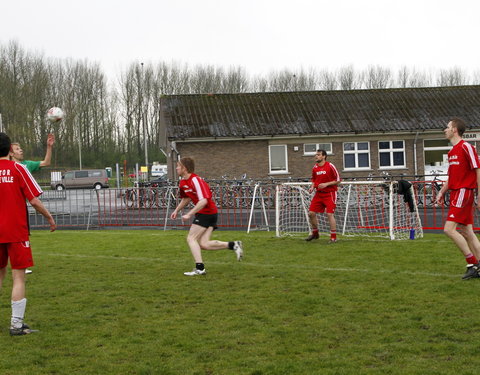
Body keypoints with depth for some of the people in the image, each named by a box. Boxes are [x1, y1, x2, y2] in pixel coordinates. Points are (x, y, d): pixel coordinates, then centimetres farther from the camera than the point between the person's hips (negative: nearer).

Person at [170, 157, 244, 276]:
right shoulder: (183, 182, 11)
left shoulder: (195, 180, -19)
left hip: (207, 212, -9)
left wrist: (189, 214, -28)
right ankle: (233, 245, 4)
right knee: (204, 244, 0)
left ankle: (199, 268, -12)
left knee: (191, 238, -9)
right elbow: (186, 198, 30)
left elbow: (203, 200, -27)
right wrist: (177, 210, 22)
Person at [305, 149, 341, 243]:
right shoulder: (315, 168, 6)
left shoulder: (330, 166, -11)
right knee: (311, 213, 2)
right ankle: (315, 233, 22)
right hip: (319, 193, 6)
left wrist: (326, 184, -18)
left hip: (329, 194, -6)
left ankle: (333, 237, -7)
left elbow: (338, 180, -9)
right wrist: (312, 187, 2)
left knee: (330, 214, -14)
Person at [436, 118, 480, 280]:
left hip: (464, 192, -9)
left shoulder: (466, 147, -11)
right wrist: (442, 192, 17)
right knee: (466, 232, 8)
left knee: (449, 229, -15)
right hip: (455, 193, 9)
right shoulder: (452, 152, 17)